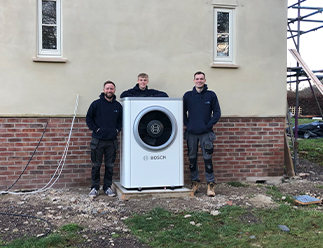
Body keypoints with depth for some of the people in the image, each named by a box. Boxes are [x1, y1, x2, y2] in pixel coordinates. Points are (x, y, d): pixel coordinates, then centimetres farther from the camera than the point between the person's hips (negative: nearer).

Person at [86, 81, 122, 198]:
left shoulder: (118, 106, 6)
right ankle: (94, 188, 15)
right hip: (98, 140, -2)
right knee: (96, 165, 4)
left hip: (112, 141, 3)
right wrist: (95, 129, -7)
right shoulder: (96, 104, -3)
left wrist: (117, 130, 3)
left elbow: (121, 120, 18)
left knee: (110, 166, 9)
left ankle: (107, 187, 21)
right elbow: (89, 118, 3)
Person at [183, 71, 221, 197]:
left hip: (206, 133, -2)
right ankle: (195, 182, 21)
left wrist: (209, 125, -6)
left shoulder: (211, 95, 2)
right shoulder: (187, 95, 6)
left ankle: (210, 184, 3)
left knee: (207, 158, -4)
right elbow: (183, 112, 13)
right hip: (191, 132, 2)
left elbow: (217, 112, 3)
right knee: (192, 158, 9)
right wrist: (187, 124, 1)